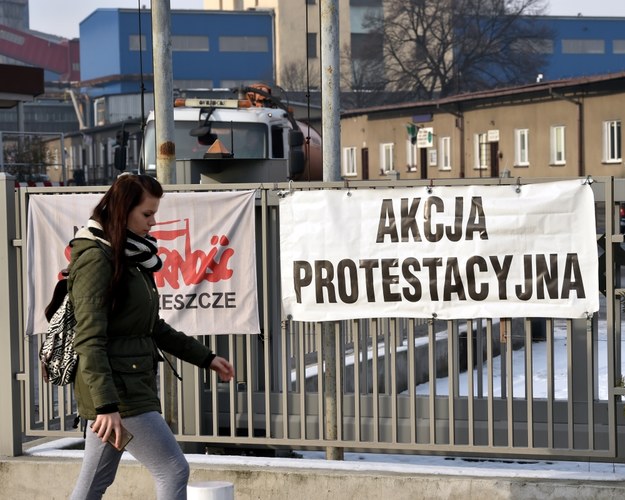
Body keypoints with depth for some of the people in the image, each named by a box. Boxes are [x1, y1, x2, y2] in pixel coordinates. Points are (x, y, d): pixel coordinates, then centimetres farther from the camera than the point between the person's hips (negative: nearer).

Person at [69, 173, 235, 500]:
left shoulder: (130, 258, 15)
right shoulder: (96, 259, -13)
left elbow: (154, 329, 23)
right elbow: (89, 340, -20)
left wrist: (206, 357, 24)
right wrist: (106, 405, -27)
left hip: (132, 385, 9)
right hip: (115, 390, -9)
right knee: (174, 471, -6)